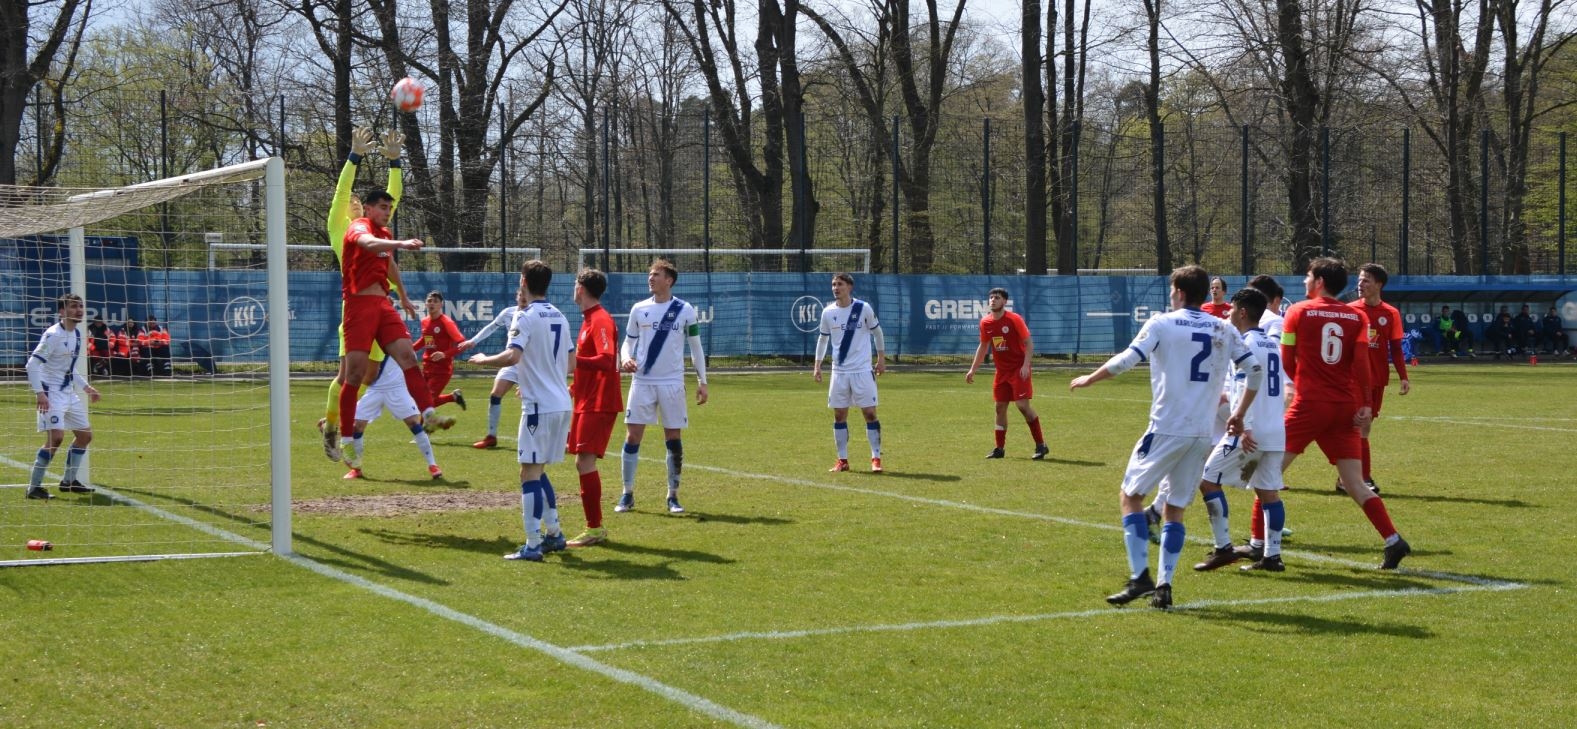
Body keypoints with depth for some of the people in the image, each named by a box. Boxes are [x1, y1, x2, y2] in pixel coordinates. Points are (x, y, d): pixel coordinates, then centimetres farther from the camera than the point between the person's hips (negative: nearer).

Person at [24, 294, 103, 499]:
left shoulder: (76, 335, 11)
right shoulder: (53, 335, -16)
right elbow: (32, 364, -21)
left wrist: (86, 387, 21)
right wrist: (39, 393, -30)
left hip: (69, 393, 9)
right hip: (51, 393, -9)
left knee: (85, 434, 13)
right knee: (56, 437, -21)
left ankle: (68, 481, 26)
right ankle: (34, 487, -13)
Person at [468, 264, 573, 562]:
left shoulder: (526, 317, -11)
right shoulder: (559, 316, 14)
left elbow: (512, 356, -25)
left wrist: (483, 360, -7)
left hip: (540, 406, -8)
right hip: (562, 403, 8)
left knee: (530, 473, -6)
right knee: (538, 471, 19)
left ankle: (532, 545, -9)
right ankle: (553, 534, 22)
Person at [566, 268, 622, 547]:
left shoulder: (600, 321, -14)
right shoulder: (589, 320, 17)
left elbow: (606, 361, -28)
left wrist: (573, 360, -38)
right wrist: (573, 389, 28)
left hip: (598, 404, -10)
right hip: (587, 402, 10)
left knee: (585, 462, -15)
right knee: (583, 463, 11)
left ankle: (595, 529, -13)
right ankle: (595, 526, 17)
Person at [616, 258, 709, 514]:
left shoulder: (685, 310, -1)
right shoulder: (639, 309, 5)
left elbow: (696, 347, 5)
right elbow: (628, 342, 12)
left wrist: (702, 381, 0)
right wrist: (625, 358, -11)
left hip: (672, 384, -1)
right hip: (642, 382, 2)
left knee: (673, 439, 3)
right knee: (632, 437, -2)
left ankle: (673, 496, 13)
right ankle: (627, 494, 7)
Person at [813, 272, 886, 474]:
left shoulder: (864, 309, -6)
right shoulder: (828, 313, 2)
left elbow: (877, 332, 7)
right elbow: (823, 338, 14)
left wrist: (881, 358, 7)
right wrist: (817, 364, 10)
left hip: (862, 370, -3)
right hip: (839, 372, 3)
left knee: (870, 413, -5)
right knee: (839, 415, 3)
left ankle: (876, 458, 2)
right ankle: (842, 460, 12)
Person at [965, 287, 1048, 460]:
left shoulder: (1014, 319, -12)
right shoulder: (985, 323, 5)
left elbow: (1029, 343, -11)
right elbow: (983, 347, 18)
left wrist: (1025, 365, -23)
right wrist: (972, 370, 16)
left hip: (1019, 369, -6)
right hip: (1001, 371, 6)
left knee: (1023, 405, -14)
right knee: (1000, 408, 7)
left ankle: (1041, 445, -6)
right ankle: (999, 448, 15)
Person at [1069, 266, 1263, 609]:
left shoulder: (1161, 324, -4)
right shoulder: (1224, 330, 8)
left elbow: (1125, 361, -12)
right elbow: (1255, 369, 5)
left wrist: (1088, 379, 4)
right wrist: (1239, 414, 15)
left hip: (1166, 429, -4)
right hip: (1202, 433, 4)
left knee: (1131, 495, 8)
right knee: (1176, 509, 13)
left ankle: (1140, 576, -4)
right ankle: (1164, 585, 4)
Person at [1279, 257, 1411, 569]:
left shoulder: (1298, 312, 1)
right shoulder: (1356, 316, 7)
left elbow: (1287, 362, 5)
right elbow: (1361, 362, -5)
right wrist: (1366, 405, -6)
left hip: (1309, 405, -4)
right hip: (1346, 408, 4)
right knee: (1355, 485, 6)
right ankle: (1393, 541, -6)